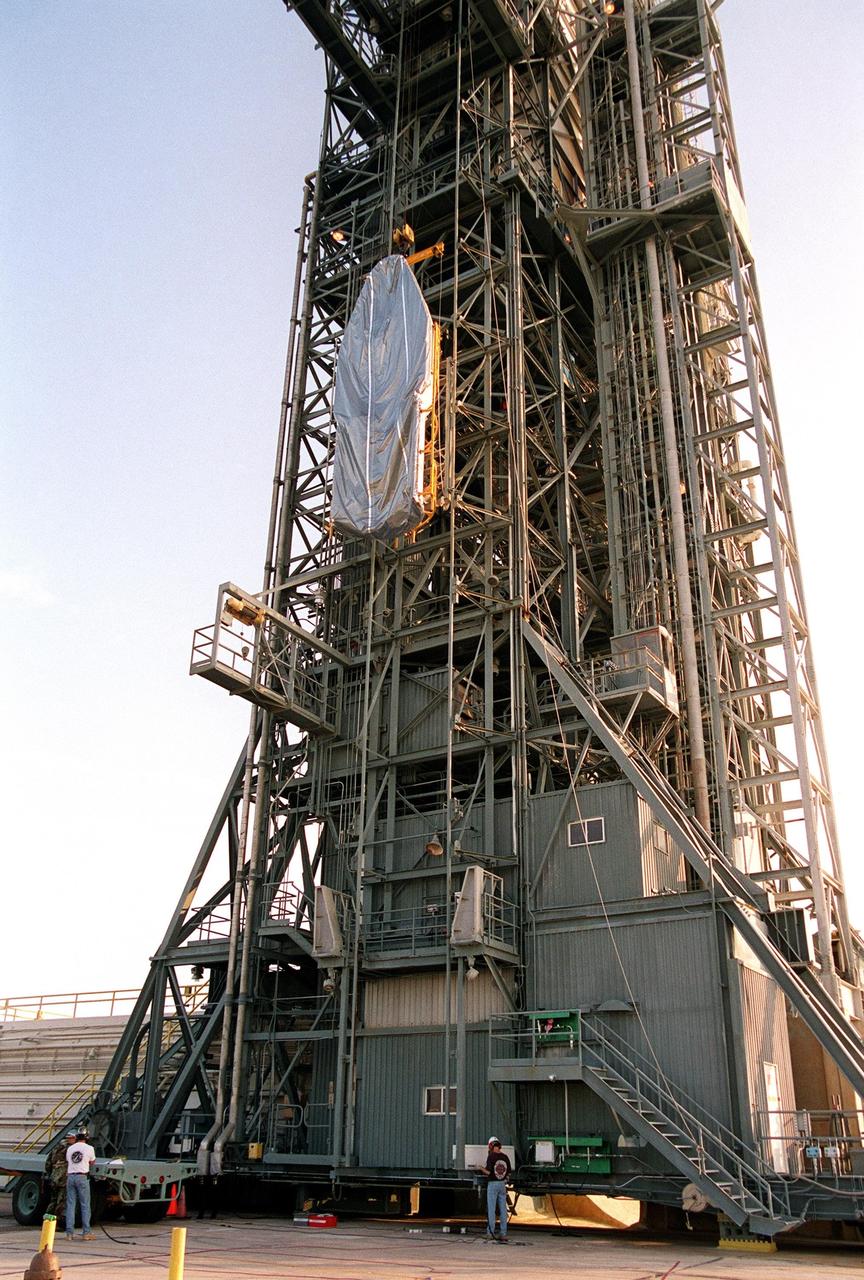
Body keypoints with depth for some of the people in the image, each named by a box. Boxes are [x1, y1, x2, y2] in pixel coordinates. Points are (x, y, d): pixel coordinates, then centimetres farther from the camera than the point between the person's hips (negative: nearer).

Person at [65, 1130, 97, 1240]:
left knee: (70, 1205, 7)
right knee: (85, 1205, 1)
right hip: (82, 1176, -4)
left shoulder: (70, 1148, 12)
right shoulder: (89, 1148, 1)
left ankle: (69, 1233, 5)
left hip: (70, 1176, 4)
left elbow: (68, 1162, 14)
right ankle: (86, 1232, 0)